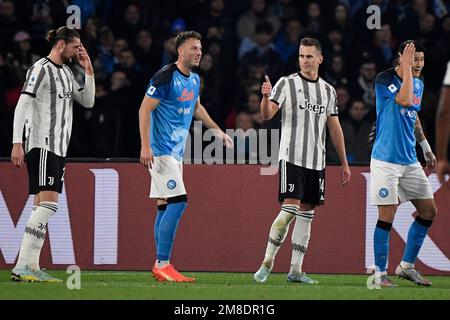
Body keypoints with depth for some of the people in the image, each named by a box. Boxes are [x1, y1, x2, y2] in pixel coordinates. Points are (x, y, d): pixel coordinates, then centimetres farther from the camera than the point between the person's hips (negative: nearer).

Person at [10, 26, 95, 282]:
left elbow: (88, 101, 24)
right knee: (49, 204, -17)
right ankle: (22, 267, -21)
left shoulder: (66, 72, 19)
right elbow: (22, 105, -14)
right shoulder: (41, 69, -9)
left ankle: (31, 267, 5)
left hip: (58, 147, 10)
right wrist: (17, 143, -20)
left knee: (43, 205, 6)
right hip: (42, 145, -10)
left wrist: (89, 71, 13)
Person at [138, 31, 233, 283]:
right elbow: (145, 109, -16)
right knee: (178, 201, -17)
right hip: (161, 150, -9)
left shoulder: (195, 80, 12)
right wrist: (145, 146, -22)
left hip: (176, 152, 9)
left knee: (166, 206, 9)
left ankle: (162, 266, 11)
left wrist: (217, 130, 30)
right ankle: (162, 263, -15)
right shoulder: (165, 77, -14)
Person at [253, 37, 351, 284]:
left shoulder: (328, 91, 13)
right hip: (291, 158, -5)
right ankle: (267, 262, -4)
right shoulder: (286, 83, -1)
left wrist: (344, 163, 16)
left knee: (306, 213, 5)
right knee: (290, 210, -15)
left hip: (317, 161, 5)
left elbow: (335, 129, 18)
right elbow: (267, 115, -12)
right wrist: (266, 97, -33)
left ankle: (295, 270, 8)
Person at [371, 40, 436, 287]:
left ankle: (406, 266, 17)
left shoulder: (419, 82, 11)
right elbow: (405, 101, -29)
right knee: (387, 216, -9)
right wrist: (406, 68, -23)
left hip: (410, 160, 8)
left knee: (429, 211, 7)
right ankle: (380, 273, 1)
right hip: (386, 161, -8)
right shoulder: (384, 79, -12)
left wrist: (426, 147, 24)